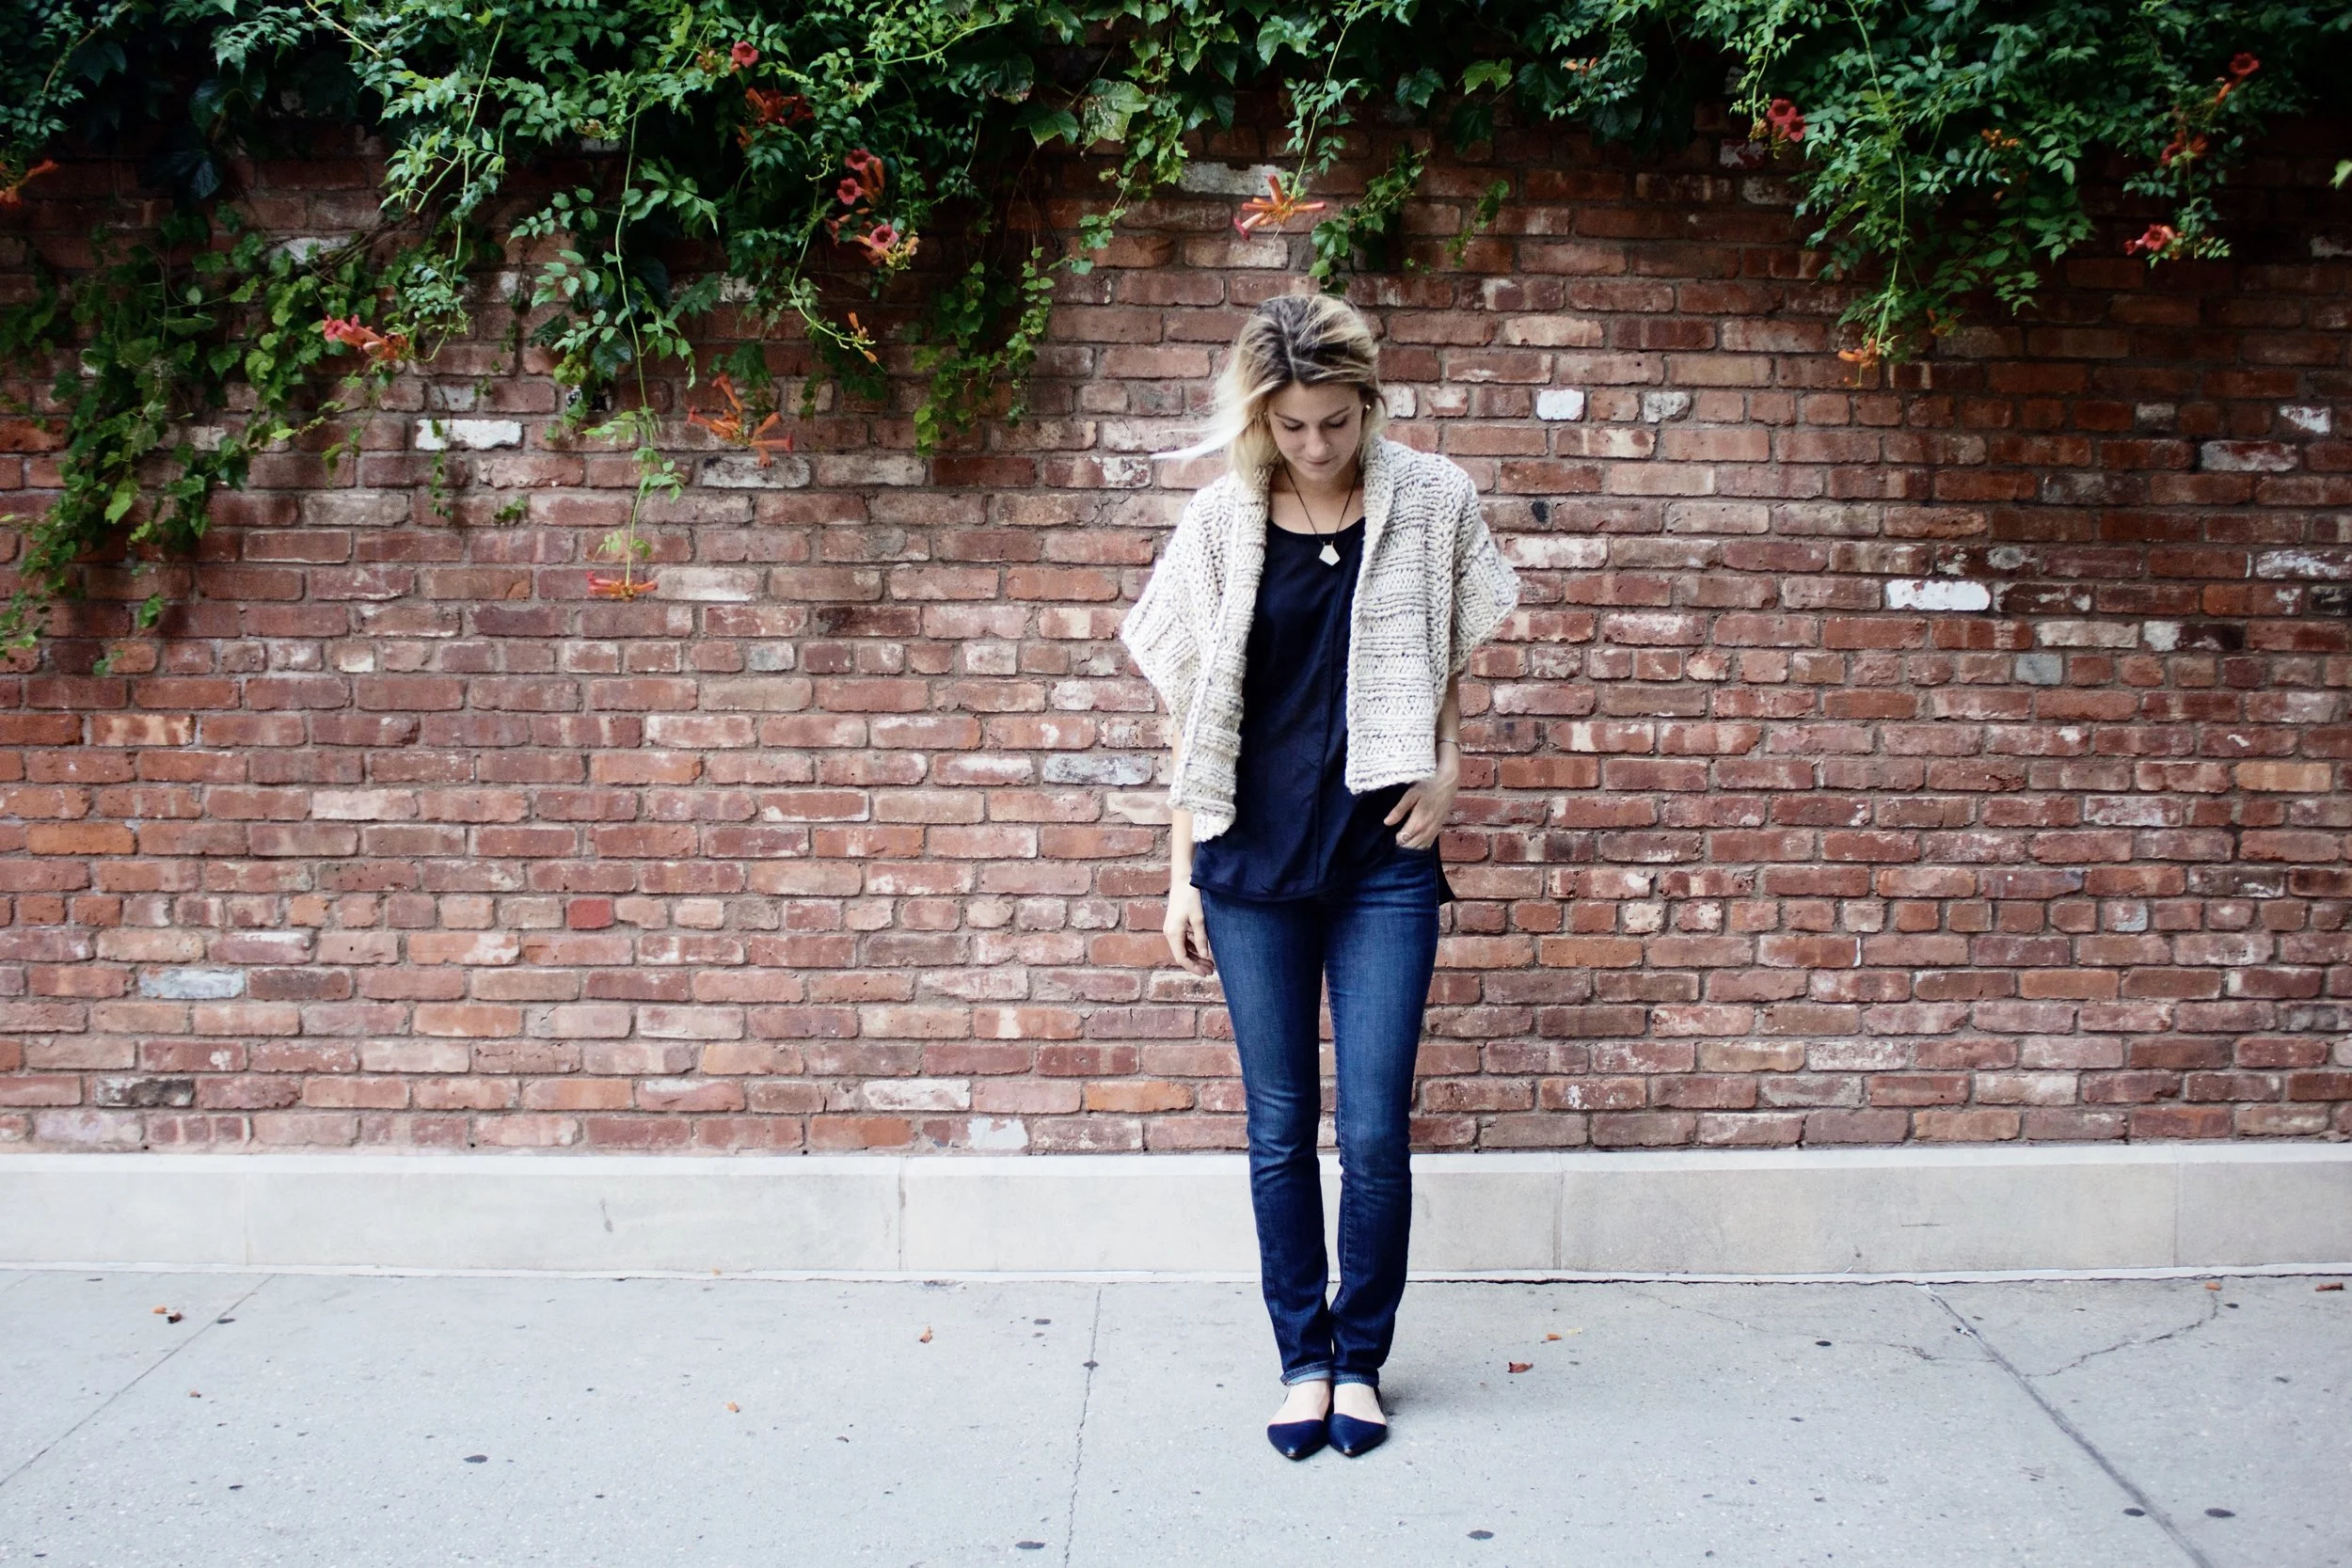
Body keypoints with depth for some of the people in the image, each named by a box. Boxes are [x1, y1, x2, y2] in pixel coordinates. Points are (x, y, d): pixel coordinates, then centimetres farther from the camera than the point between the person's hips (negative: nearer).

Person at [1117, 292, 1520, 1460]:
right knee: (1280, 1130, 8)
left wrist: (1449, 763, -1)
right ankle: (1302, 1360, 23)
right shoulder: (1220, 524, 0)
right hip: (1252, 857, 0)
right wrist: (1183, 873, 4)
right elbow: (1193, 711, 5)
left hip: (1383, 855, 0)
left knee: (1375, 1133, 1)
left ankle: (1361, 1358, 20)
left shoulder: (1431, 503, 1)